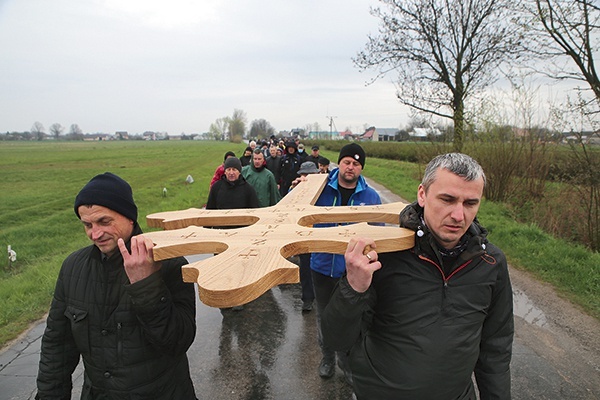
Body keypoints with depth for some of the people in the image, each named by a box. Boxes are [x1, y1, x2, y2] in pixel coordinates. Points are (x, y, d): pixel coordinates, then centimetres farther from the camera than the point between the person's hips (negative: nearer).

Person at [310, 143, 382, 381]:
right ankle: (327, 358, 44)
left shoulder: (371, 196, -6)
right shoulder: (321, 188, -6)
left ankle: (347, 361, 39)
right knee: (323, 317, 19)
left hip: (353, 269, -1)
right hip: (322, 265, 1)